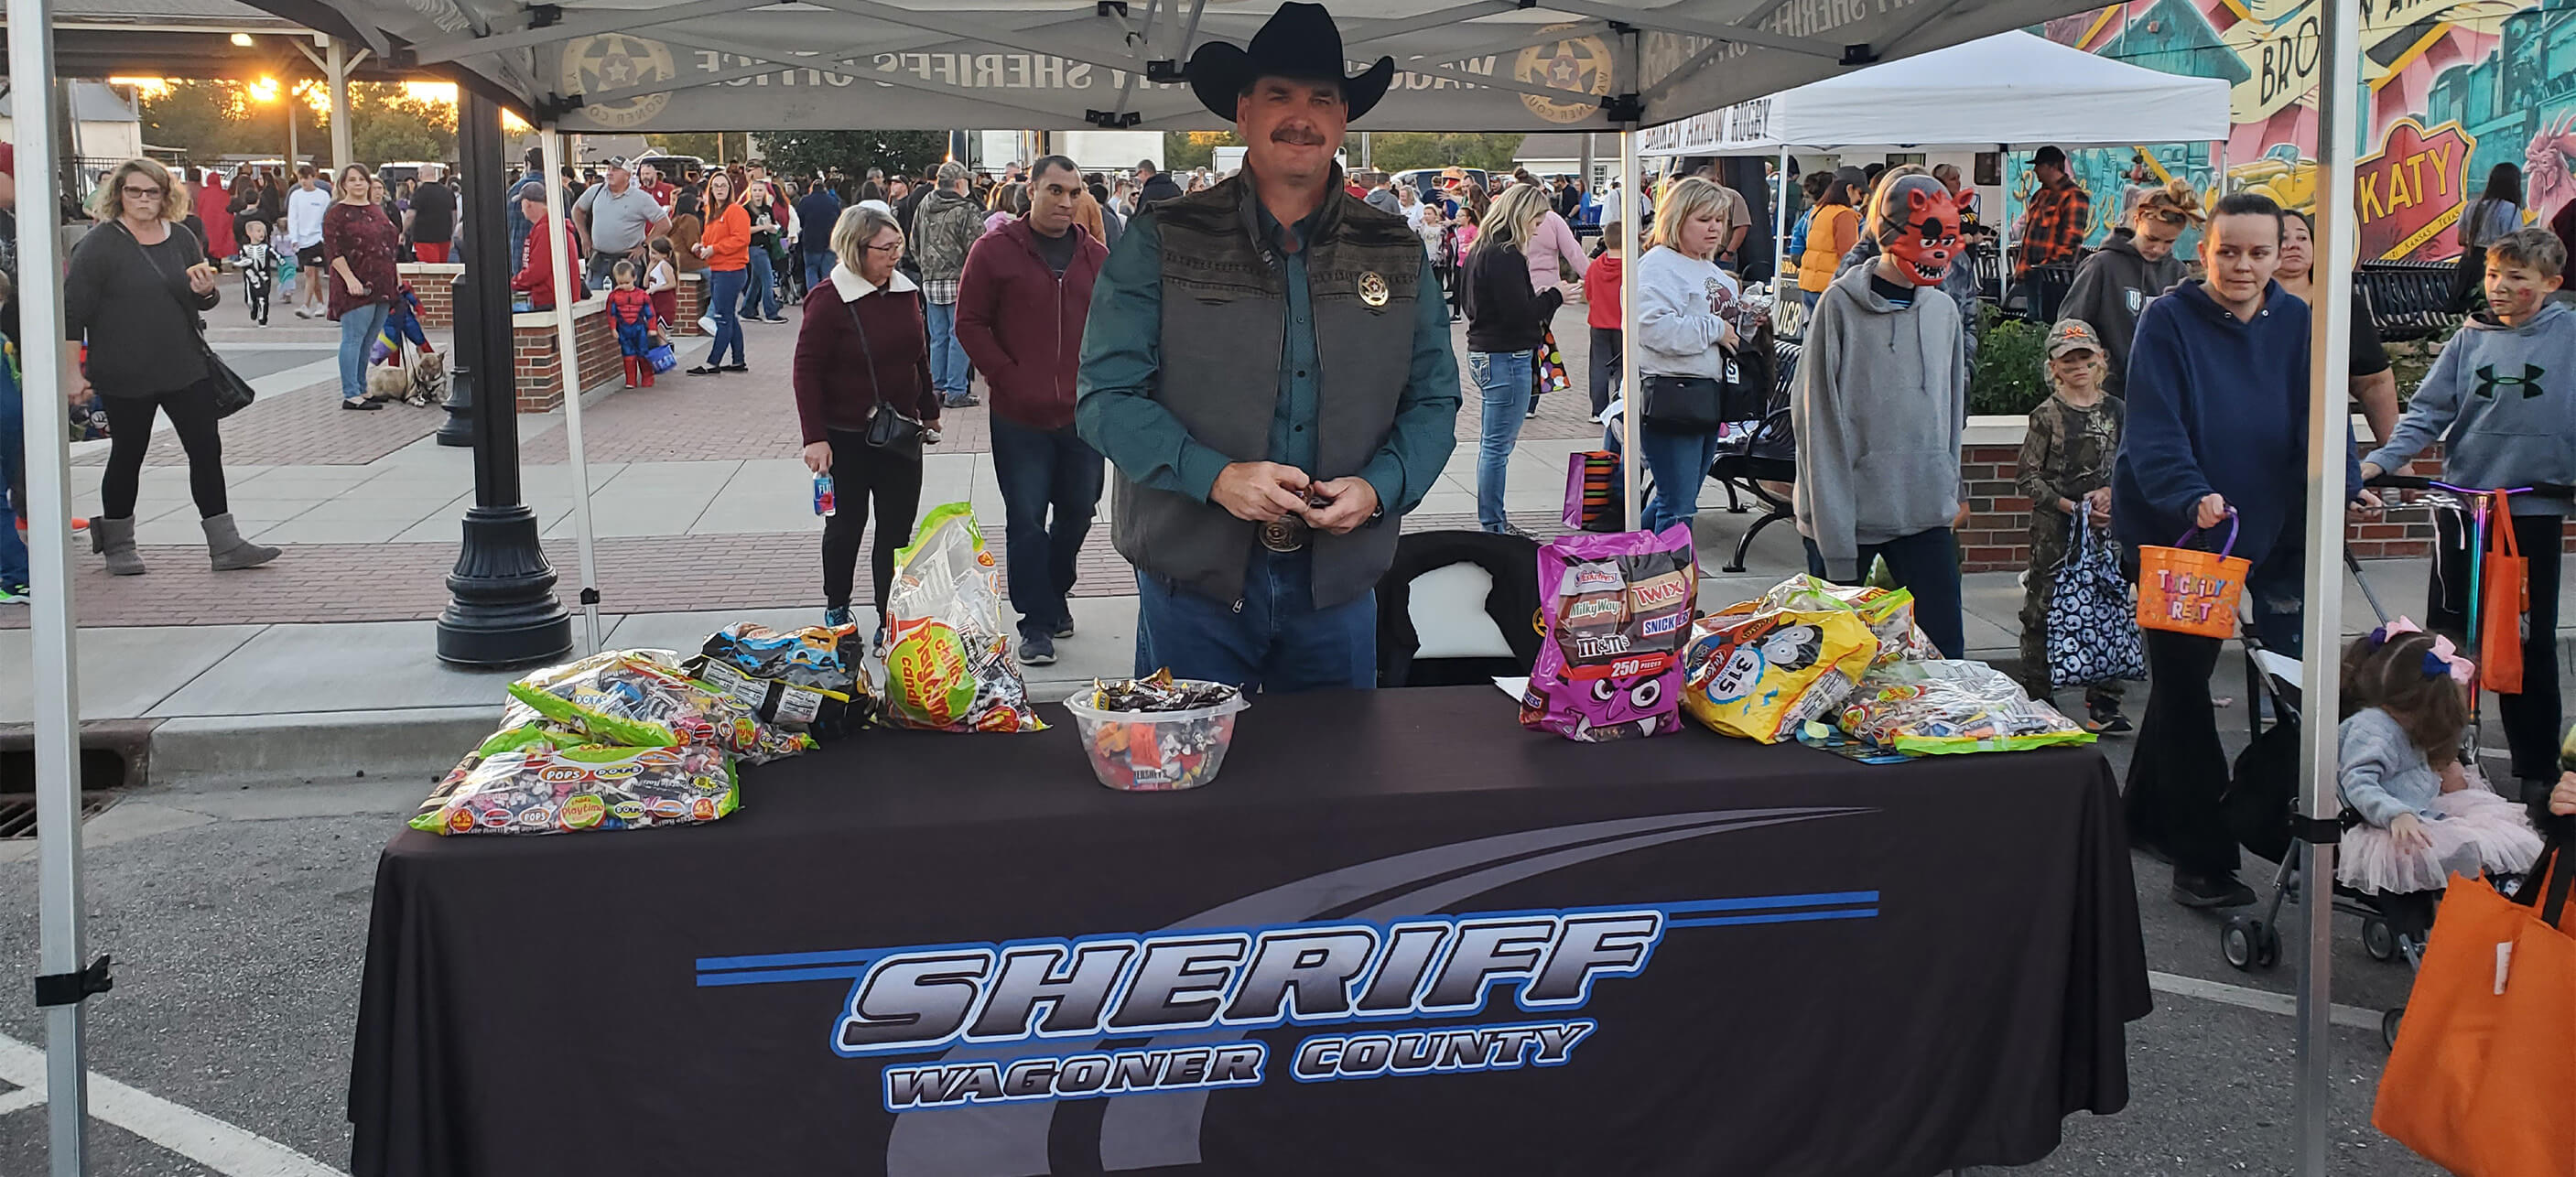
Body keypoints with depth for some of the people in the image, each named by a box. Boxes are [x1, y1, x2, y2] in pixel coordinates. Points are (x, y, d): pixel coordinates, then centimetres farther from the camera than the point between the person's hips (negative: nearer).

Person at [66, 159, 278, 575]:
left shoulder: (181, 240, 8)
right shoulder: (99, 245, -8)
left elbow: (205, 303, 17)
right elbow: (73, 312, -10)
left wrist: (206, 290, -7)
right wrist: (72, 373, -15)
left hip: (186, 368, 5)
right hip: (125, 376, -4)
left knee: (206, 450, 2)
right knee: (127, 455, 7)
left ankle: (225, 545, 6)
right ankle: (118, 546, 23)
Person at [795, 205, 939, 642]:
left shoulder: (906, 291, 4)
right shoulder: (829, 299, -14)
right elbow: (807, 370, -13)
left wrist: (929, 409, 22)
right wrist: (815, 437, -17)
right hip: (846, 437, -5)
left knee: (897, 529, 3)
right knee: (846, 526, 9)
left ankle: (890, 622, 10)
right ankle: (836, 609, 30)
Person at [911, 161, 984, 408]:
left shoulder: (925, 205, 7)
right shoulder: (967, 211, -13)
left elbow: (915, 242, 13)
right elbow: (977, 249, -17)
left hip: (930, 282, 6)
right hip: (959, 281, -6)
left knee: (938, 337, 13)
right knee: (959, 336, -1)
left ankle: (938, 388, 17)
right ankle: (956, 392, 0)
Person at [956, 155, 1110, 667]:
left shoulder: (1096, 256, 8)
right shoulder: (996, 250, -3)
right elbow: (969, 323, -2)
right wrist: (1009, 379, -9)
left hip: (1083, 414, 4)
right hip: (1020, 418, -3)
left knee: (1077, 512, 13)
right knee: (1027, 519, 0)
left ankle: (1054, 595, 34)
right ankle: (1036, 623, 8)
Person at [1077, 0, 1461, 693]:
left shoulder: (1396, 256, 7)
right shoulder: (1163, 241, -2)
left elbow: (1434, 400, 9)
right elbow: (1106, 395, -7)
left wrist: (1380, 487, -11)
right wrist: (1214, 476, -21)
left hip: (1337, 586, 3)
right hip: (1193, 579, -2)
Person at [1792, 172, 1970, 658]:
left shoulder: (1943, 311, 10)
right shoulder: (1841, 306, -6)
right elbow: (1817, 418, -9)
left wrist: (1949, 491, 12)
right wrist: (1832, 533, -13)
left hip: (1924, 512, 4)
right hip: (1847, 512, -4)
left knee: (1946, 650, 0)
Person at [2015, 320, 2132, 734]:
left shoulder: (2116, 411, 7)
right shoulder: (2047, 416, -3)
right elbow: (2028, 478, -5)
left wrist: (2111, 493, -6)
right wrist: (2073, 507, -12)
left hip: (2105, 527, 3)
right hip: (2054, 530, -3)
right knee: (2043, 612, -1)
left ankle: (2103, 703, 11)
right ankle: (2035, 700, 7)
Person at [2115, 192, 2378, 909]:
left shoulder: (2297, 324, 3)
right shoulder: (2168, 321, -11)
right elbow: (2153, 429, -21)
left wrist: (2345, 486, -21)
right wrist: (2192, 497, -36)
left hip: (2263, 528, 5)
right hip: (2170, 526, -5)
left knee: (2182, 678, 15)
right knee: (2183, 683, -3)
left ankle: (2148, 816, 33)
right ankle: (2203, 858, 2)